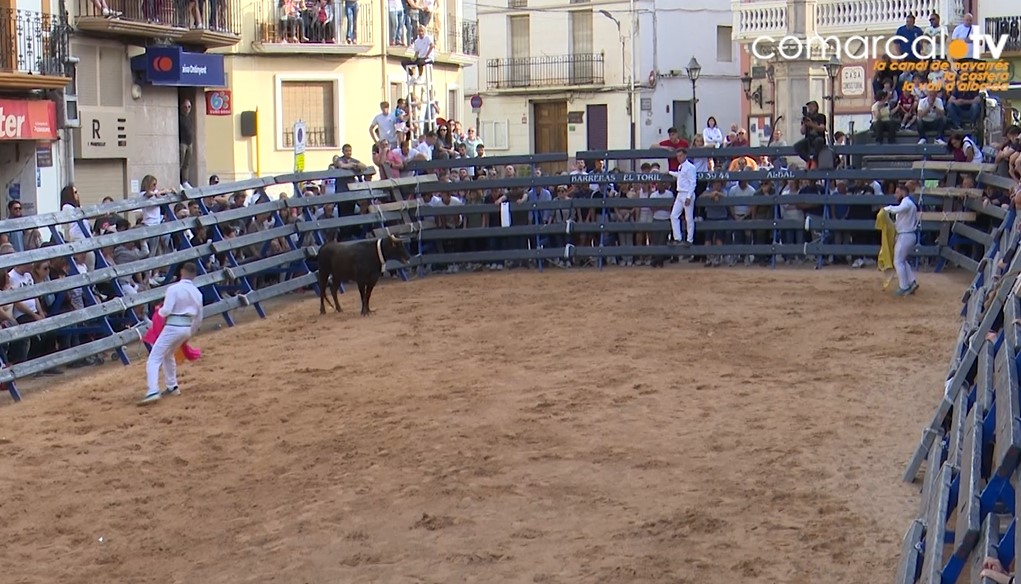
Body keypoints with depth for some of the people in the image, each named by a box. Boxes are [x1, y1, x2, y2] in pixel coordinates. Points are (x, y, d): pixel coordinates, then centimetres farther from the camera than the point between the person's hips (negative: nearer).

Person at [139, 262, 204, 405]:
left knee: (154, 359, -5)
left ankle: (153, 392, -21)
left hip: (173, 327, -7)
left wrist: (160, 310, 8)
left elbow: (166, 311, -16)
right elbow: (199, 318, 15)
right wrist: (190, 333, 29)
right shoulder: (197, 293, 8)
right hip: (187, 328, 7)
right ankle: (172, 387, 32)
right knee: (168, 356, 29)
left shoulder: (174, 288, -11)